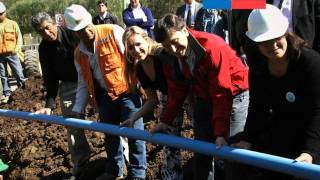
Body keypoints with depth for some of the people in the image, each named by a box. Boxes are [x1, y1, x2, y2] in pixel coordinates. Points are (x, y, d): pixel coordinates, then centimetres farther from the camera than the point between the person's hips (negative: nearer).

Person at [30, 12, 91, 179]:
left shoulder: (73, 34, -17)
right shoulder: (44, 48, -4)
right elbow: (50, 78, -1)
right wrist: (49, 104, -10)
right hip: (68, 85, 4)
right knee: (73, 126, 6)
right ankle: (80, 165, 21)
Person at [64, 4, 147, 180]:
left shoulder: (113, 32, -14)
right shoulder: (79, 53, 4)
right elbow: (83, 83, 10)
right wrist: (77, 109, 5)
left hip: (127, 90, -6)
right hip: (104, 95, 6)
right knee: (110, 133, 17)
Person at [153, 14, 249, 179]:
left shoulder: (212, 46, -31)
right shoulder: (170, 58, -11)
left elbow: (222, 94, -30)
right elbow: (177, 91, 2)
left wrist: (220, 133, -32)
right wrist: (165, 121, 0)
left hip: (234, 95, -6)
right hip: (204, 98, 6)